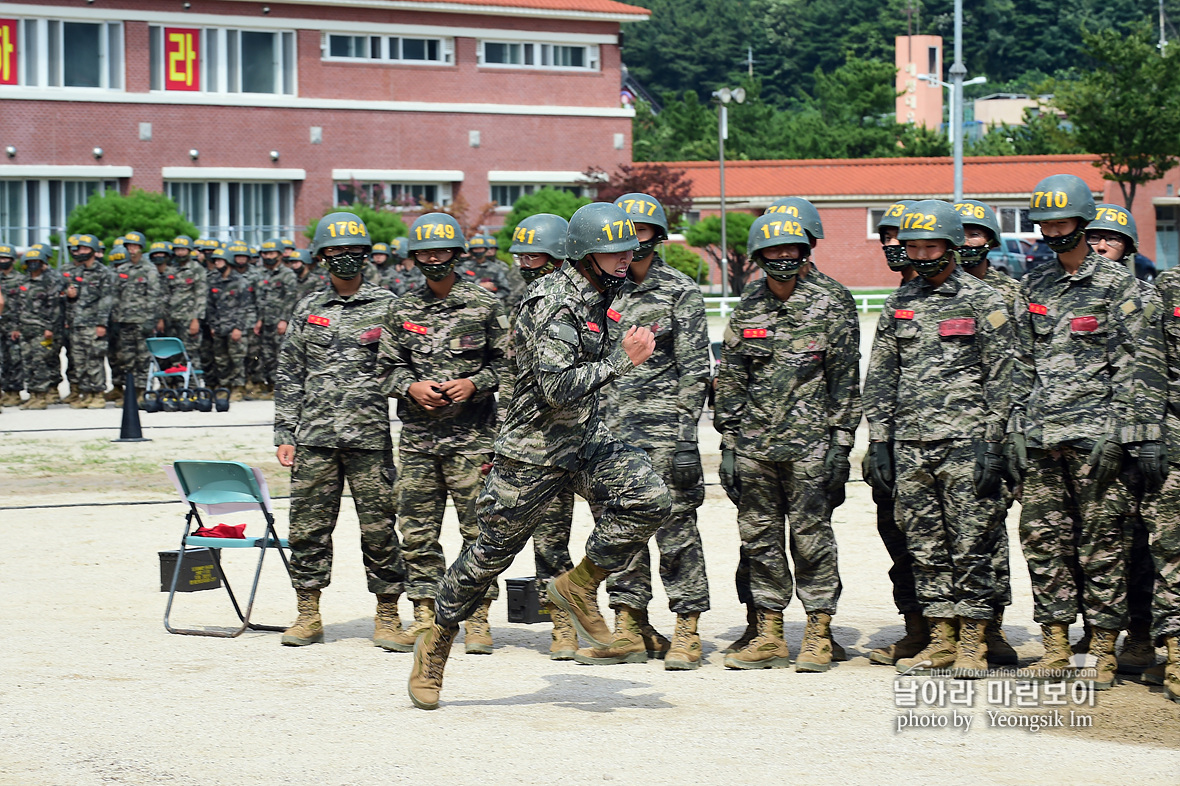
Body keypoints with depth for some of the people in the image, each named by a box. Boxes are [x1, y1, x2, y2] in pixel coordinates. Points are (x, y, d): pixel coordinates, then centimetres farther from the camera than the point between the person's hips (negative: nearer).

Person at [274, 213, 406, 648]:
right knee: (308, 526, 3)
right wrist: (285, 435, 7)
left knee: (379, 527, -1)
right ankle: (308, 615, 12)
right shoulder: (308, 309, 12)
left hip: (371, 436, -3)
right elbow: (289, 376, 14)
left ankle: (387, 614, 9)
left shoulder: (386, 306, 4)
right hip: (314, 438, 3)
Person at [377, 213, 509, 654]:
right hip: (417, 436, 3)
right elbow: (388, 368, 13)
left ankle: (477, 621, 3)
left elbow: (507, 362, 3)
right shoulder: (402, 310, 10)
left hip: (472, 436, -3)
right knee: (417, 532, 4)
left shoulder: (484, 306, 1)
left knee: (478, 529, -3)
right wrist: (411, 387, -7)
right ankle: (424, 617, 12)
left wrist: (474, 384, -12)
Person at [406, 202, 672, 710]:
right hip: (535, 452, -7)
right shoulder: (553, 305, -21)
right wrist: (623, 359, -27)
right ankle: (435, 645, 21)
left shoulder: (598, 294, 8)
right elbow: (559, 388, -30)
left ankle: (579, 587, 1)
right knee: (493, 550, 3)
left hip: (587, 440, 7)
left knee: (649, 499, -17)